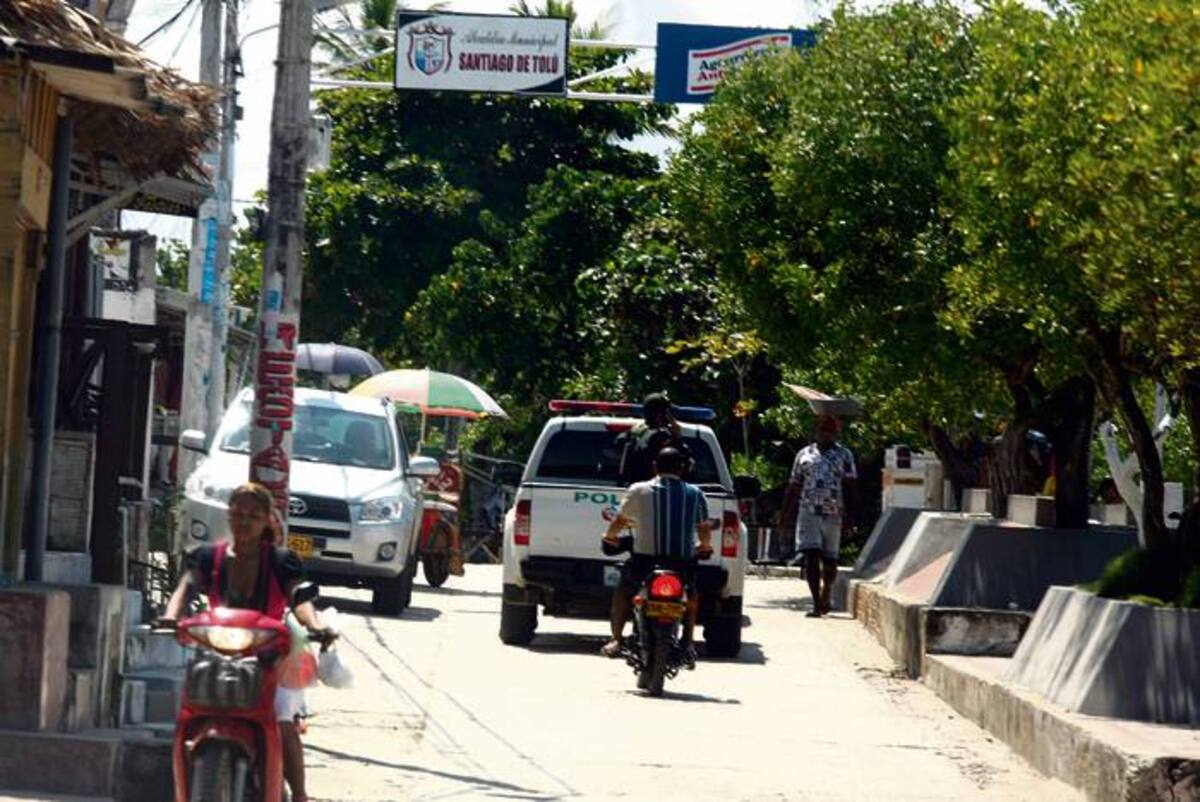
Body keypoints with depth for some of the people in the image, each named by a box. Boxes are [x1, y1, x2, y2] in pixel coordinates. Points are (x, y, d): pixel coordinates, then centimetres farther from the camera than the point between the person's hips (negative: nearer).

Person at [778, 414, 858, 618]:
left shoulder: (844, 455, 7)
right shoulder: (804, 454, 13)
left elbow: (850, 488, 3)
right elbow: (793, 488, 15)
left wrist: (849, 517, -7)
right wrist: (785, 517, 11)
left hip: (834, 515, -1)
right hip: (808, 512, 1)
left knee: (830, 560, 8)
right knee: (811, 557, -11)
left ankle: (826, 596, 31)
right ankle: (817, 604, -13)